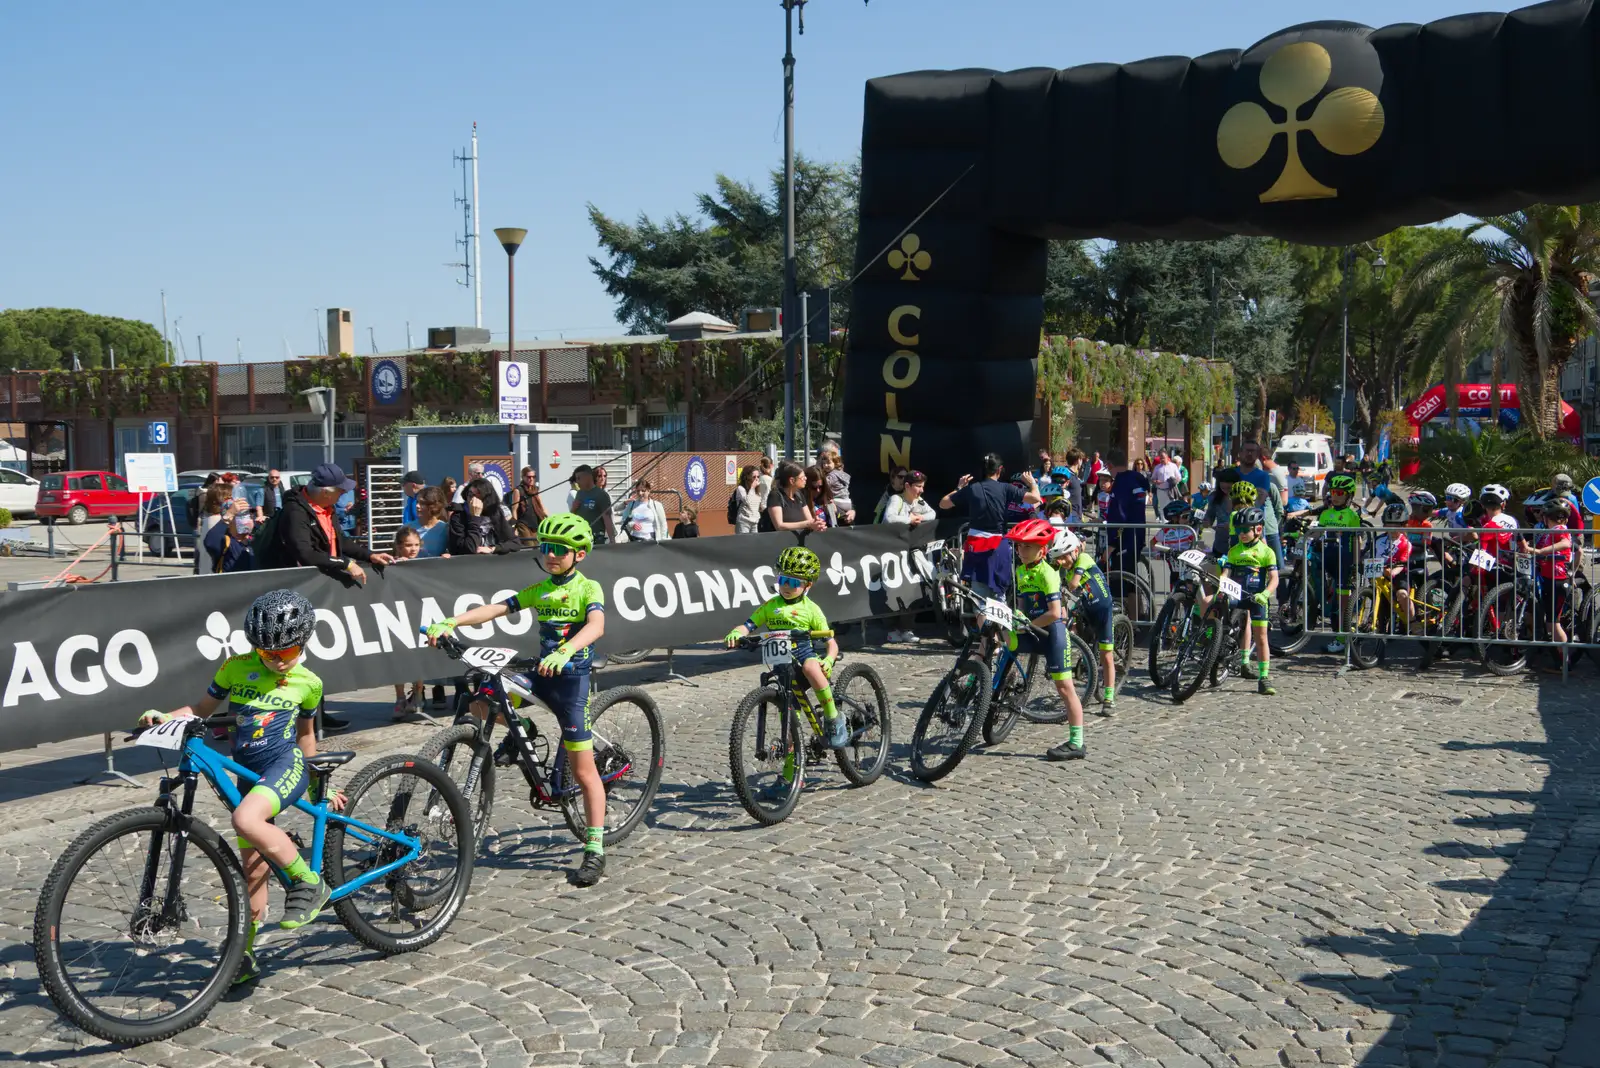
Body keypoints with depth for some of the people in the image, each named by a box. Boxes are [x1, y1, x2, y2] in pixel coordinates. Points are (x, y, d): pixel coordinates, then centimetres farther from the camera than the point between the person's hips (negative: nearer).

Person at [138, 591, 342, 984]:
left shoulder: (308, 683, 0)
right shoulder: (236, 668, 1)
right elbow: (203, 708, 10)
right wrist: (163, 716, -7)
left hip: (286, 766, -4)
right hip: (248, 773, 4)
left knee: (246, 819, -33)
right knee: (254, 867, 9)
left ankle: (309, 883, -17)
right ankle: (245, 955, 23)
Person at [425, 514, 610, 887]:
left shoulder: (588, 588, -7)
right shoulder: (538, 590, 10)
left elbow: (596, 626, -27)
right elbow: (495, 609, 0)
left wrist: (564, 652, -44)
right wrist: (449, 623, -14)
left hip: (571, 677, -5)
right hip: (541, 674, 5)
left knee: (583, 770, -4)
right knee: (480, 702, -15)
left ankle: (595, 850, 4)